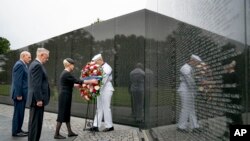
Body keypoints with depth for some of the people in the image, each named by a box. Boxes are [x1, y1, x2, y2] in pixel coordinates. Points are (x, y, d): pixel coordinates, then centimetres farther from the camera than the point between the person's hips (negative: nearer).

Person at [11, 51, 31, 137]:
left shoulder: (23, 65, 16)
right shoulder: (19, 64, -14)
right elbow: (17, 81, -20)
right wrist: (18, 94, -21)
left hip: (22, 94, 10)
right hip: (20, 94, -10)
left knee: (20, 113, 15)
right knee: (18, 113, -2)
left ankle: (18, 129, 24)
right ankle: (15, 131, 7)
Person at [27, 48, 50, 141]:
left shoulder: (35, 64, 17)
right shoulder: (37, 65, -16)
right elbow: (36, 84, -22)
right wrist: (39, 99, -21)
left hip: (38, 99, 10)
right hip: (37, 100, -10)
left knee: (37, 122, 16)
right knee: (35, 122, -2)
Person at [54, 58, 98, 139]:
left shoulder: (64, 73, 13)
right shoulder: (67, 74, -17)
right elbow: (78, 81, -18)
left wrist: (78, 85, 29)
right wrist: (91, 81, -12)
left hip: (64, 96, 10)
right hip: (65, 96, -10)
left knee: (66, 114, 13)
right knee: (62, 114, -2)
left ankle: (70, 132, 22)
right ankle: (56, 134, 7)